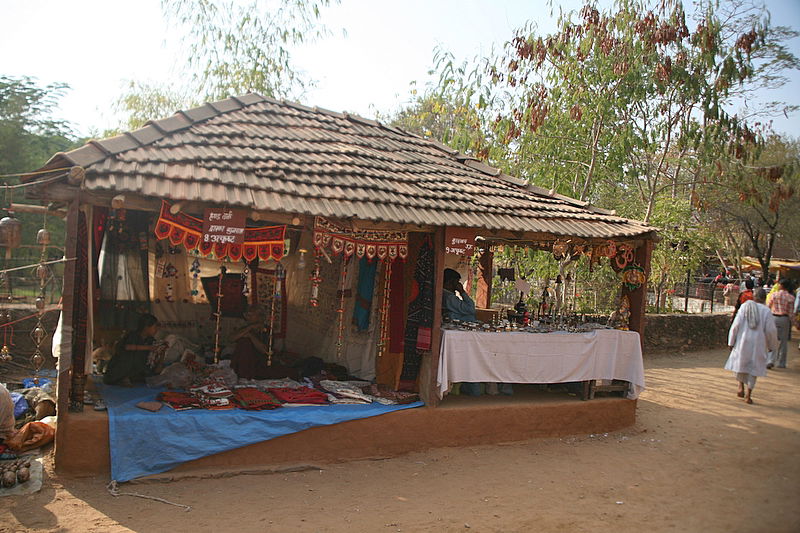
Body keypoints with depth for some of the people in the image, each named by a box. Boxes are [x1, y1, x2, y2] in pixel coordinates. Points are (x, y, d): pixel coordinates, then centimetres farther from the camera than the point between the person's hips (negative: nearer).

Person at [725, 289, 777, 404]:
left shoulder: (744, 307, -3)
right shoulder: (766, 311, -6)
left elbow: (736, 325, -5)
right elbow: (771, 330, -5)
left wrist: (731, 342, 2)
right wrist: (771, 345, 11)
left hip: (743, 340, 1)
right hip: (758, 343, -1)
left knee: (741, 363, 20)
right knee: (754, 367, 9)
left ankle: (741, 387, 12)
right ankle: (748, 394, 7)